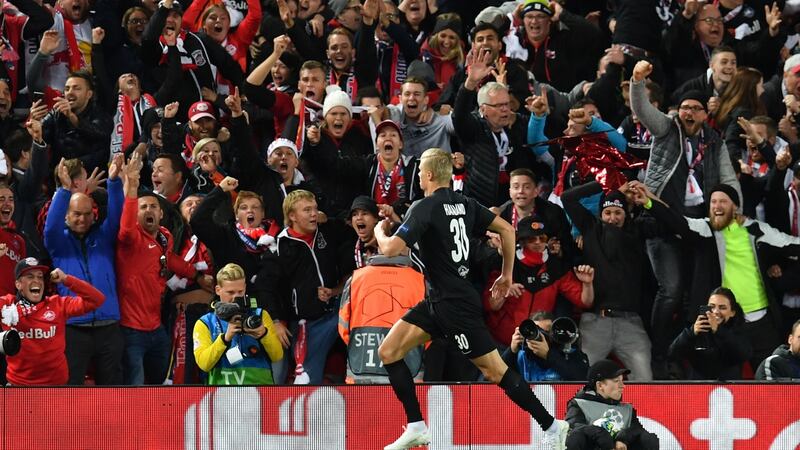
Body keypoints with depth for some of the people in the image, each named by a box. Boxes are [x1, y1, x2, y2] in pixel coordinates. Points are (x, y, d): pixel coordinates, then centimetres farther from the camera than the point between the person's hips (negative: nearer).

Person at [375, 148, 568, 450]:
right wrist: (507, 274, 18)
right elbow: (506, 229, 9)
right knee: (388, 352, 5)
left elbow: (391, 249, -23)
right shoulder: (464, 204, 7)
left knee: (494, 370, -4)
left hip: (456, 305, -9)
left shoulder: (425, 208, -17)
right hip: (438, 300, 9)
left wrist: (380, 231, 0)